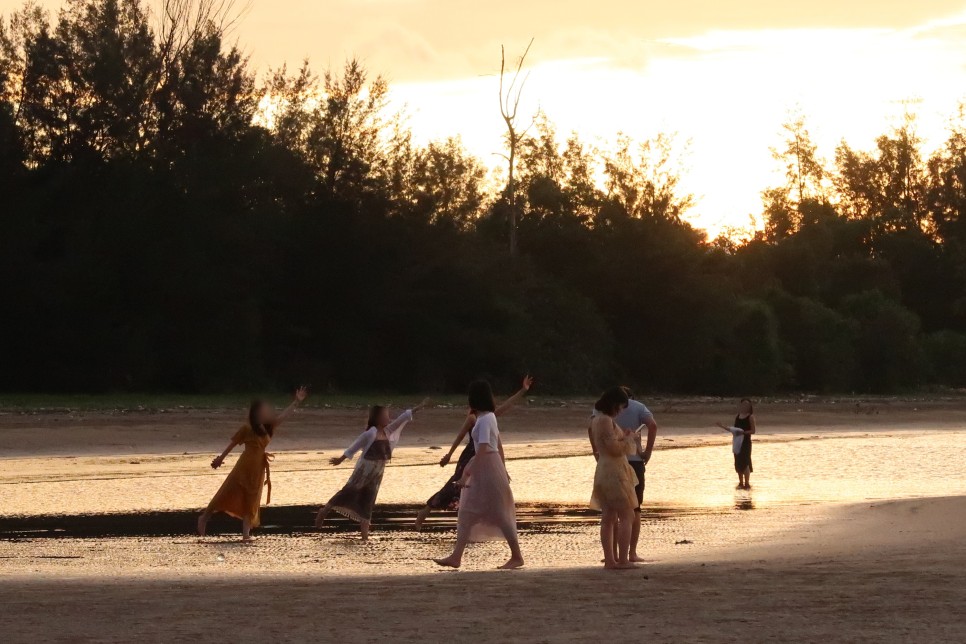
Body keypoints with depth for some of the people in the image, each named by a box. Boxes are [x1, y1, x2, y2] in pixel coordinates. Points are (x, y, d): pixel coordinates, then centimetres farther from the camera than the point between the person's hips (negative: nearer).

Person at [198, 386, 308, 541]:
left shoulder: (269, 429, 6)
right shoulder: (247, 430, -8)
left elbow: (284, 415, 4)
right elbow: (232, 444, -1)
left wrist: (296, 401, -1)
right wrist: (221, 458, 1)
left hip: (258, 470, 6)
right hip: (244, 467, -6)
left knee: (251, 501, 6)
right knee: (227, 493, -5)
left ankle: (246, 532, 8)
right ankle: (204, 518, 8)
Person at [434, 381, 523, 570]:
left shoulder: (484, 420, -18)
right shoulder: (489, 417, 11)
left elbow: (482, 450, -25)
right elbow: (499, 445, 17)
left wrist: (466, 474, -25)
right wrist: (503, 469, 24)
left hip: (487, 468, -10)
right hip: (491, 466, 10)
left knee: (500, 515, -3)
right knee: (467, 513, 9)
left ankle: (516, 556, 4)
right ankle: (456, 557, 10)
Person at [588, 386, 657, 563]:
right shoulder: (638, 407, 8)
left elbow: (591, 428, -9)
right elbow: (652, 425, -11)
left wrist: (596, 452, -5)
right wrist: (648, 451, -7)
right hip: (634, 461, -1)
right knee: (634, 509, 8)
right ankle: (632, 553, 4)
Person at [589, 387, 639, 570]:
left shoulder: (597, 420, 14)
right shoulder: (606, 420, -16)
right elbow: (615, 449, -20)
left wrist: (622, 437, 14)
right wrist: (628, 438, -4)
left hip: (603, 471, 10)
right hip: (614, 471, -10)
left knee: (608, 517, 9)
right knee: (627, 515, -6)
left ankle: (610, 560, 9)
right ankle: (623, 560, -10)